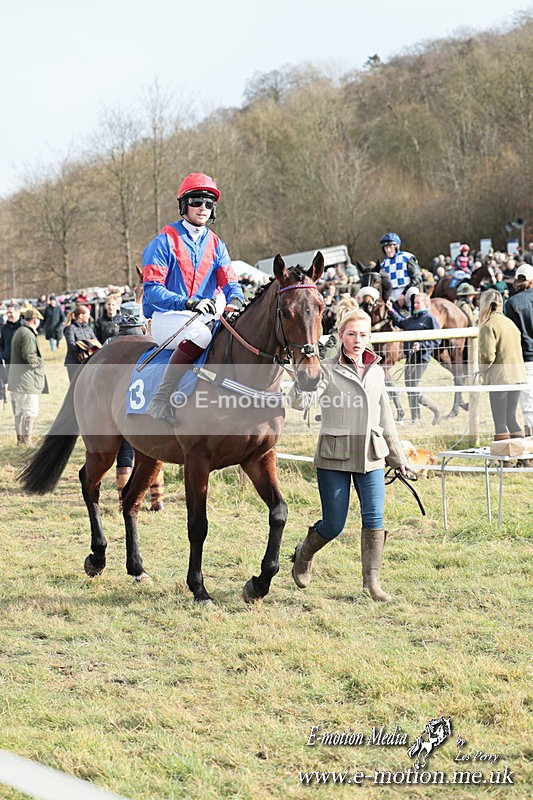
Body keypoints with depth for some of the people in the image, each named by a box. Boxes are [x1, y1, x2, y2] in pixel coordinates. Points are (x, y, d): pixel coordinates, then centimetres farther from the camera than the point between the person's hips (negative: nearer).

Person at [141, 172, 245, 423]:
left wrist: (235, 301, -21)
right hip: (166, 318, -6)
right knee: (200, 333, -37)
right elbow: (152, 289, -12)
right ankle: (162, 400, -36)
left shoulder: (216, 245, 14)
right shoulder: (165, 242, -4)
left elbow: (229, 282, 4)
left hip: (204, 318, 6)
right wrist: (189, 303, -27)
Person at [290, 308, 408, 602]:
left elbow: (385, 419, 20)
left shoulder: (376, 372, 10)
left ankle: (372, 580, -2)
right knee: (333, 525, 3)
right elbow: (299, 402, -19)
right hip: (334, 457, -4)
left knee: (374, 519, -9)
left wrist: (397, 456, 22)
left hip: (371, 457, 4)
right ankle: (303, 555, 32)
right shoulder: (328, 370, -6)